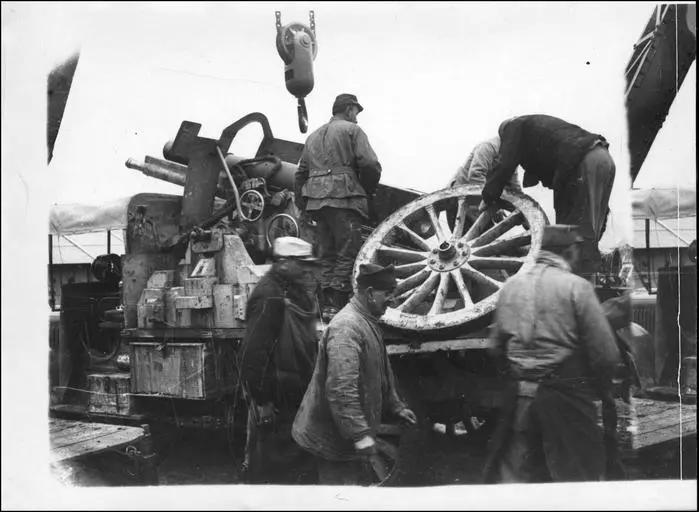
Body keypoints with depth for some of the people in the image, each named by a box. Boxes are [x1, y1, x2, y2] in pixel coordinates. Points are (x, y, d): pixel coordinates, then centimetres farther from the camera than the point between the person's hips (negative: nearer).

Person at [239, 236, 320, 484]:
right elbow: (253, 353, -23)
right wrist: (261, 401, -22)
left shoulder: (296, 292, 12)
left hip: (297, 396, 9)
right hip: (275, 402, -9)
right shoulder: (269, 296, -18)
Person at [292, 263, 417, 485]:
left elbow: (381, 373, 27)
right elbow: (341, 388, -31)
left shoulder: (367, 323, 13)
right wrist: (360, 434, -31)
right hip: (337, 438, -11)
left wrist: (395, 406, 22)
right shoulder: (346, 327, -23)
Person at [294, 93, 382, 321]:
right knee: (348, 253, -5)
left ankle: (327, 306, 9)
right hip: (344, 198, -7)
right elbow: (370, 164, -9)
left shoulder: (314, 136, 25)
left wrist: (300, 203, 23)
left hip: (316, 200, 7)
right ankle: (337, 304, -10)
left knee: (327, 255, 11)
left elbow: (301, 172, 22)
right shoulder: (352, 130, 4)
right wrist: (369, 189, 6)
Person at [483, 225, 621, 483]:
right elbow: (605, 354, -12)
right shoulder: (576, 287, -10)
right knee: (577, 476, 10)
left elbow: (497, 343, 11)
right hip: (565, 400, -5)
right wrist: (597, 389, 5)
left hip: (518, 397, 5)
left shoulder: (510, 286, 5)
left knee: (514, 474, 14)